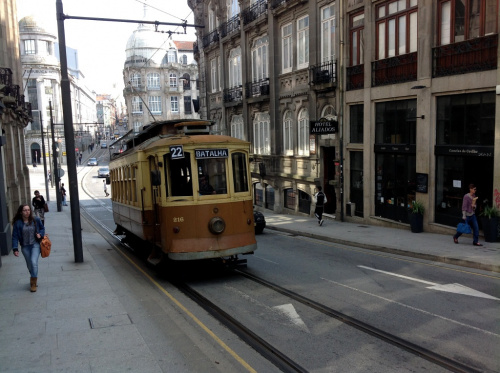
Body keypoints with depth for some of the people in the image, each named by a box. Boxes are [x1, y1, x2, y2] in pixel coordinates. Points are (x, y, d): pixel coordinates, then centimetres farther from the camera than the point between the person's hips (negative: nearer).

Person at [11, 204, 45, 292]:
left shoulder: (36, 220, -4)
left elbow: (42, 228, 11)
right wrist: (15, 249, -12)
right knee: (29, 265, 10)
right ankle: (34, 278, 34)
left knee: (34, 262, -17)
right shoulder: (17, 223, -6)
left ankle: (33, 283, -7)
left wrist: (40, 234, -10)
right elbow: (15, 236, -5)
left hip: (35, 245, -1)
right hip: (25, 247, 1)